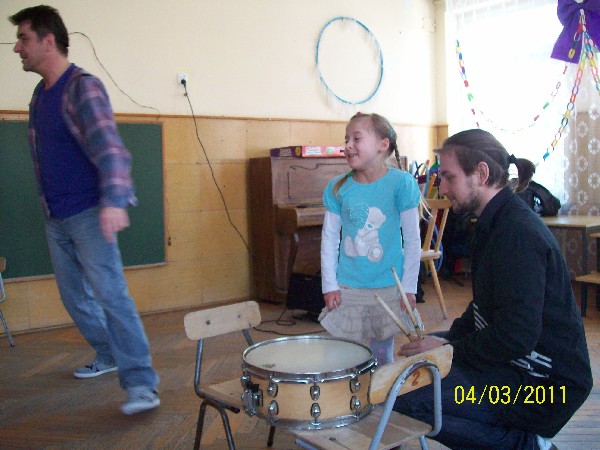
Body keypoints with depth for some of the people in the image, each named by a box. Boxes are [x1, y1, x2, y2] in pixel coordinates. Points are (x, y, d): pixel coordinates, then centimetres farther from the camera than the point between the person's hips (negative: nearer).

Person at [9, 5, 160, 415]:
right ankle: (109, 355, 32)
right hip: (56, 218, 9)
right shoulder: (40, 94, 13)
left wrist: (113, 201, -41)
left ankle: (141, 384, -12)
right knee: (74, 295, 15)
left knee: (110, 294, -14)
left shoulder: (82, 87, -13)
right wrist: (47, 204, 19)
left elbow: (108, 146, -28)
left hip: (89, 214, -9)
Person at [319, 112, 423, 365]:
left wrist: (409, 287, -6)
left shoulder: (401, 183, -8)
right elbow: (329, 239, 3)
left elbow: (412, 239, -5)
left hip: (388, 288, -2)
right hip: (347, 289, 2)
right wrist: (329, 286, 0)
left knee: (382, 354, 11)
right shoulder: (337, 188, -1)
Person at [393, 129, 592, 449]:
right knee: (416, 355, 22)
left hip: (542, 386, -11)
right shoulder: (496, 222, 9)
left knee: (404, 398, -19)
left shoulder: (518, 232, -23)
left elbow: (516, 337, -28)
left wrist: (449, 349, -15)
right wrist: (448, 340, 4)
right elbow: (485, 304, 18)